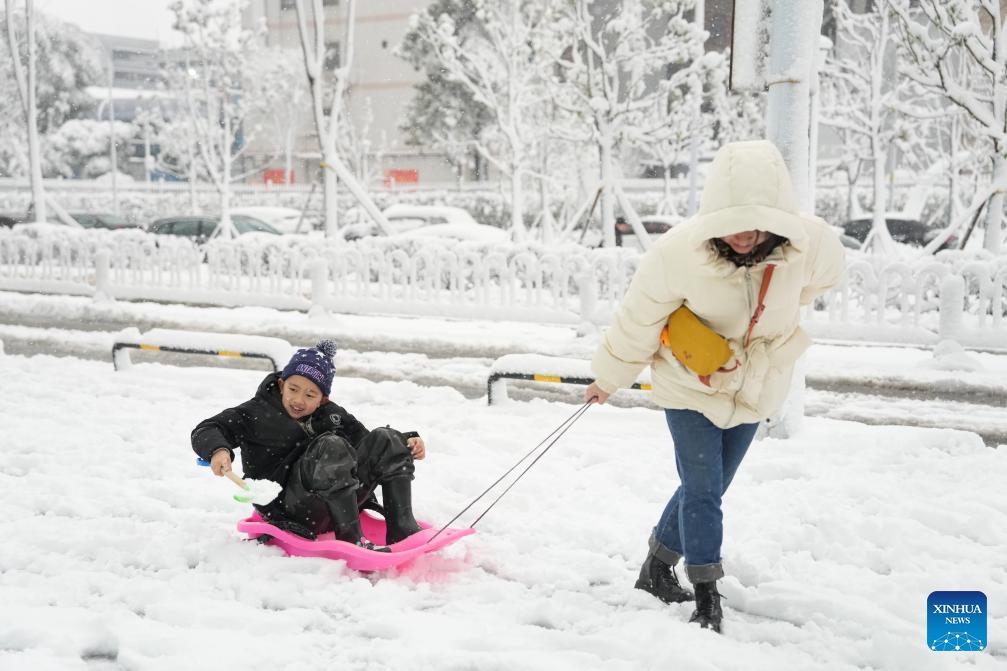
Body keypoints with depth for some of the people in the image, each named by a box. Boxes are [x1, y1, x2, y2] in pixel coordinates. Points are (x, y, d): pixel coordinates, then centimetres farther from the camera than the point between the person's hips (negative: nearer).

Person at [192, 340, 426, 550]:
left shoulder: (334, 416, 19)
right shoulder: (257, 413, 5)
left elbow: (362, 437, 23)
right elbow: (205, 431, 0)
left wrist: (407, 443, 5)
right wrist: (218, 449, -24)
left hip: (340, 502, 6)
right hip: (289, 508, -6)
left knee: (385, 439, -8)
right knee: (332, 446, -31)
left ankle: (401, 530, -19)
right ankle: (351, 540, -35)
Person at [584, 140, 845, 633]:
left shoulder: (810, 246, -25)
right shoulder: (678, 253, -31)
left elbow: (822, 275, 3)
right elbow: (638, 320, -13)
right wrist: (609, 378, 0)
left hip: (754, 388, 3)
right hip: (689, 385, -3)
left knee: (705, 489, 14)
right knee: (702, 489, -6)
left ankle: (657, 569, 34)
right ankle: (707, 599, 9)